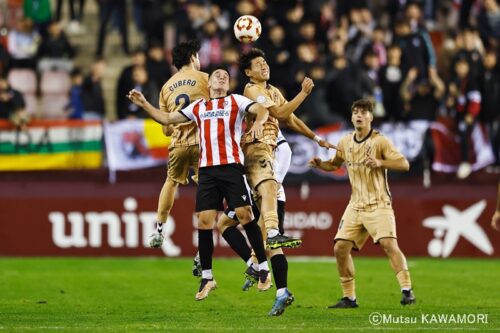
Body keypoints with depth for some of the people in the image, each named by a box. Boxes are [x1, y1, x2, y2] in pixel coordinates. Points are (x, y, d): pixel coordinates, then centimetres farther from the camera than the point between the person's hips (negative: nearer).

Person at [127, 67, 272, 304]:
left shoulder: (236, 101, 11)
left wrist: (258, 122, -26)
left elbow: (261, 110, -5)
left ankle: (263, 267, -2)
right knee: (204, 220, -2)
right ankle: (207, 277, 6)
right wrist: (144, 104, 14)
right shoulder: (198, 107, 20)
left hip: (232, 166, -3)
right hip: (207, 169, 3)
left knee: (244, 214, -12)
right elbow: (166, 119, 23)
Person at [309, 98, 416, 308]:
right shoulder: (345, 143, 9)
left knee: (389, 244, -22)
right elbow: (334, 164, 26)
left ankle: (407, 291, -18)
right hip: (355, 205, 5)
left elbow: (404, 164, -13)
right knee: (340, 248, -2)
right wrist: (320, 164, 4)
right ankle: (349, 298, 8)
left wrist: (380, 162, -27)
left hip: (378, 204, -5)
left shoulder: (380, 141, -7)